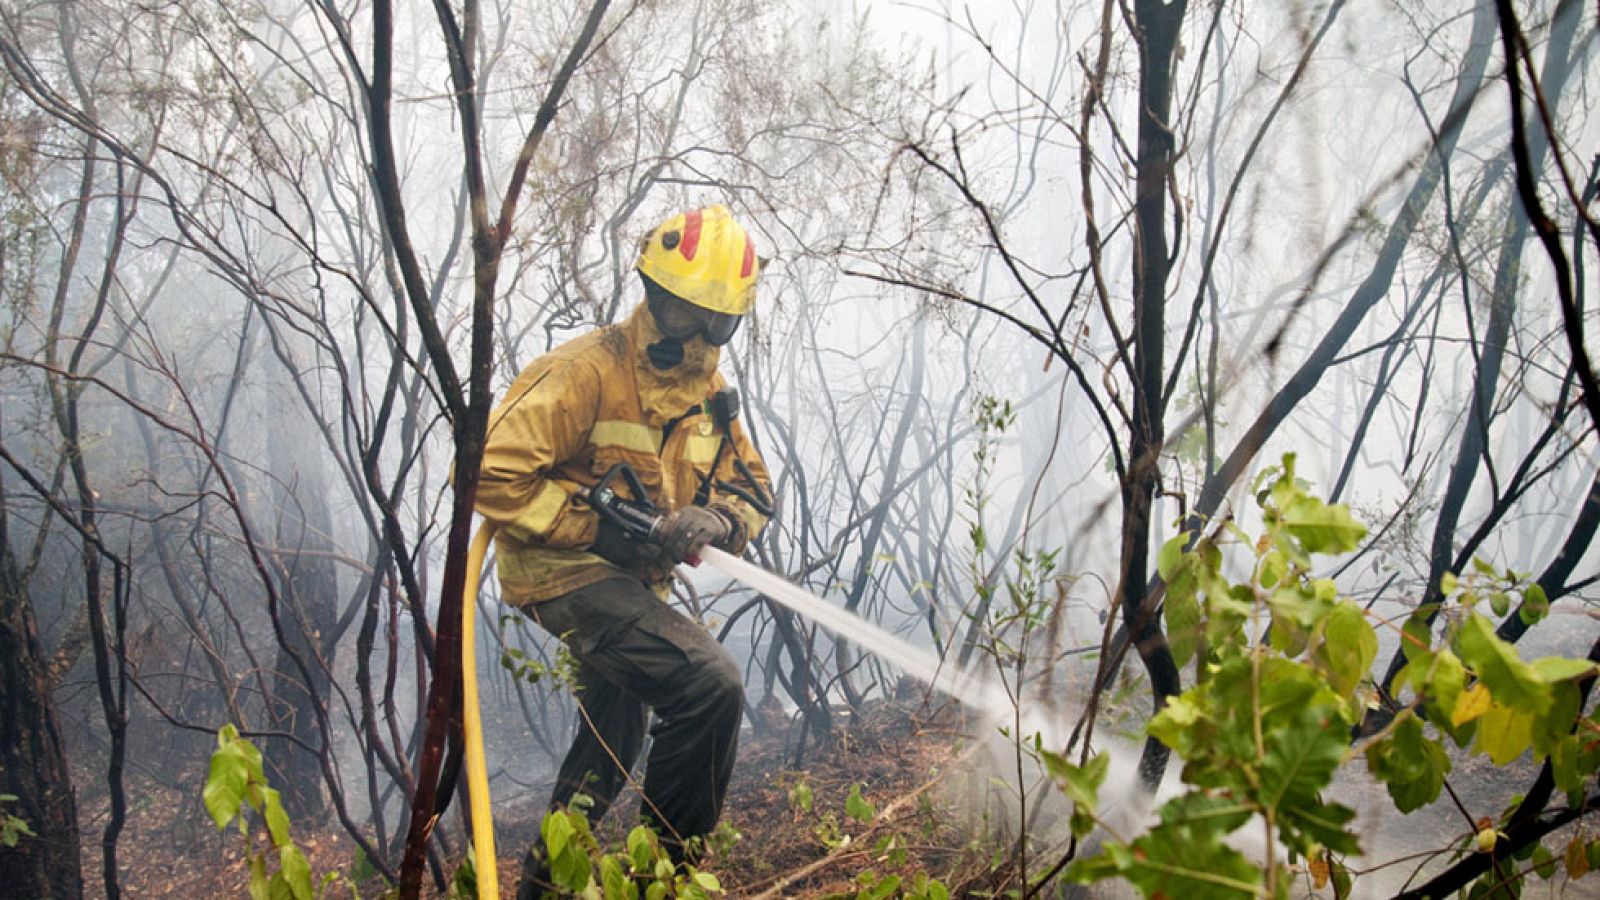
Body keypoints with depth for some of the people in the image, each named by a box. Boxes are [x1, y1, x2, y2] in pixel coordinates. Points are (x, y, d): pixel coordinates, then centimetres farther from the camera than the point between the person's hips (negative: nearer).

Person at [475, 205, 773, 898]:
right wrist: (595, 528, -25)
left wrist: (710, 521, -18)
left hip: (633, 583, 9)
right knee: (711, 685, -26)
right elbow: (491, 471, -24)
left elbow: (752, 489, 6)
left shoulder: (707, 393, 6)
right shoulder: (587, 372, -19)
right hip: (568, 573, -9)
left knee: (611, 748, 23)